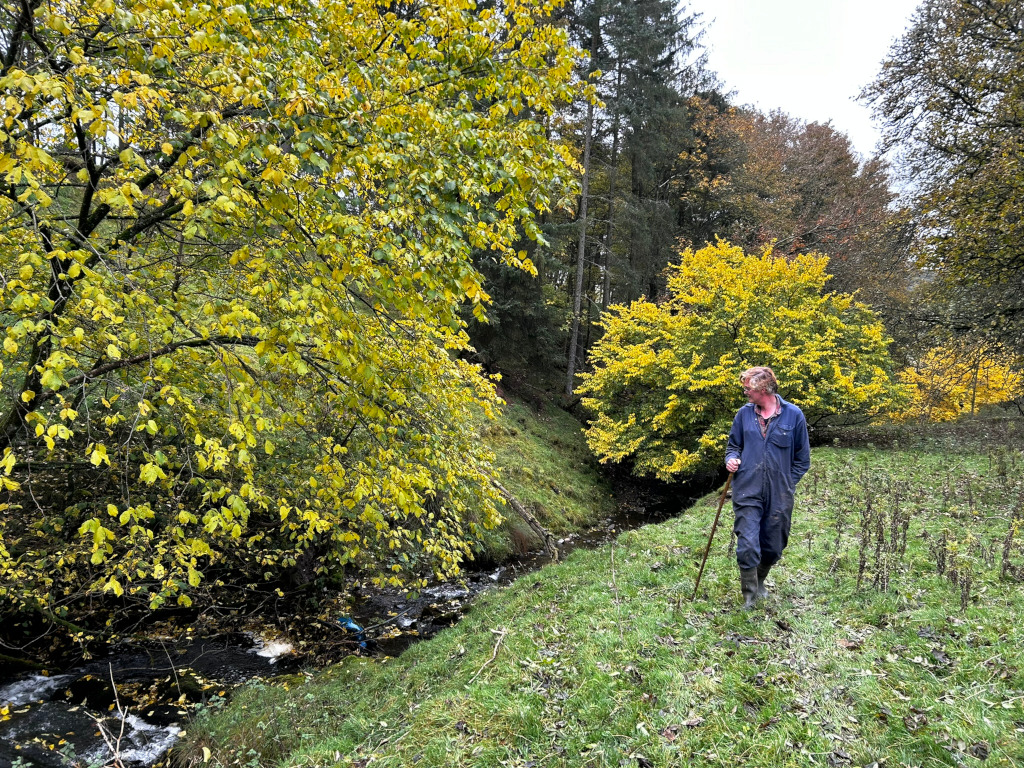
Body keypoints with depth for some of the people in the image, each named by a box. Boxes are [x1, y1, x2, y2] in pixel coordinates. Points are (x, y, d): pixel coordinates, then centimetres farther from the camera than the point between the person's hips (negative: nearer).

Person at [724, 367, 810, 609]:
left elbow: (802, 458, 5)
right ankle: (749, 598, 10)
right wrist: (731, 459, -6)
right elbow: (733, 445, 15)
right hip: (747, 492, 0)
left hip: (779, 497, 0)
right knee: (747, 547, -8)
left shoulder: (793, 415, -3)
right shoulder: (744, 414, 1)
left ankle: (759, 582, 42)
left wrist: (787, 484, 0)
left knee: (773, 548, 14)